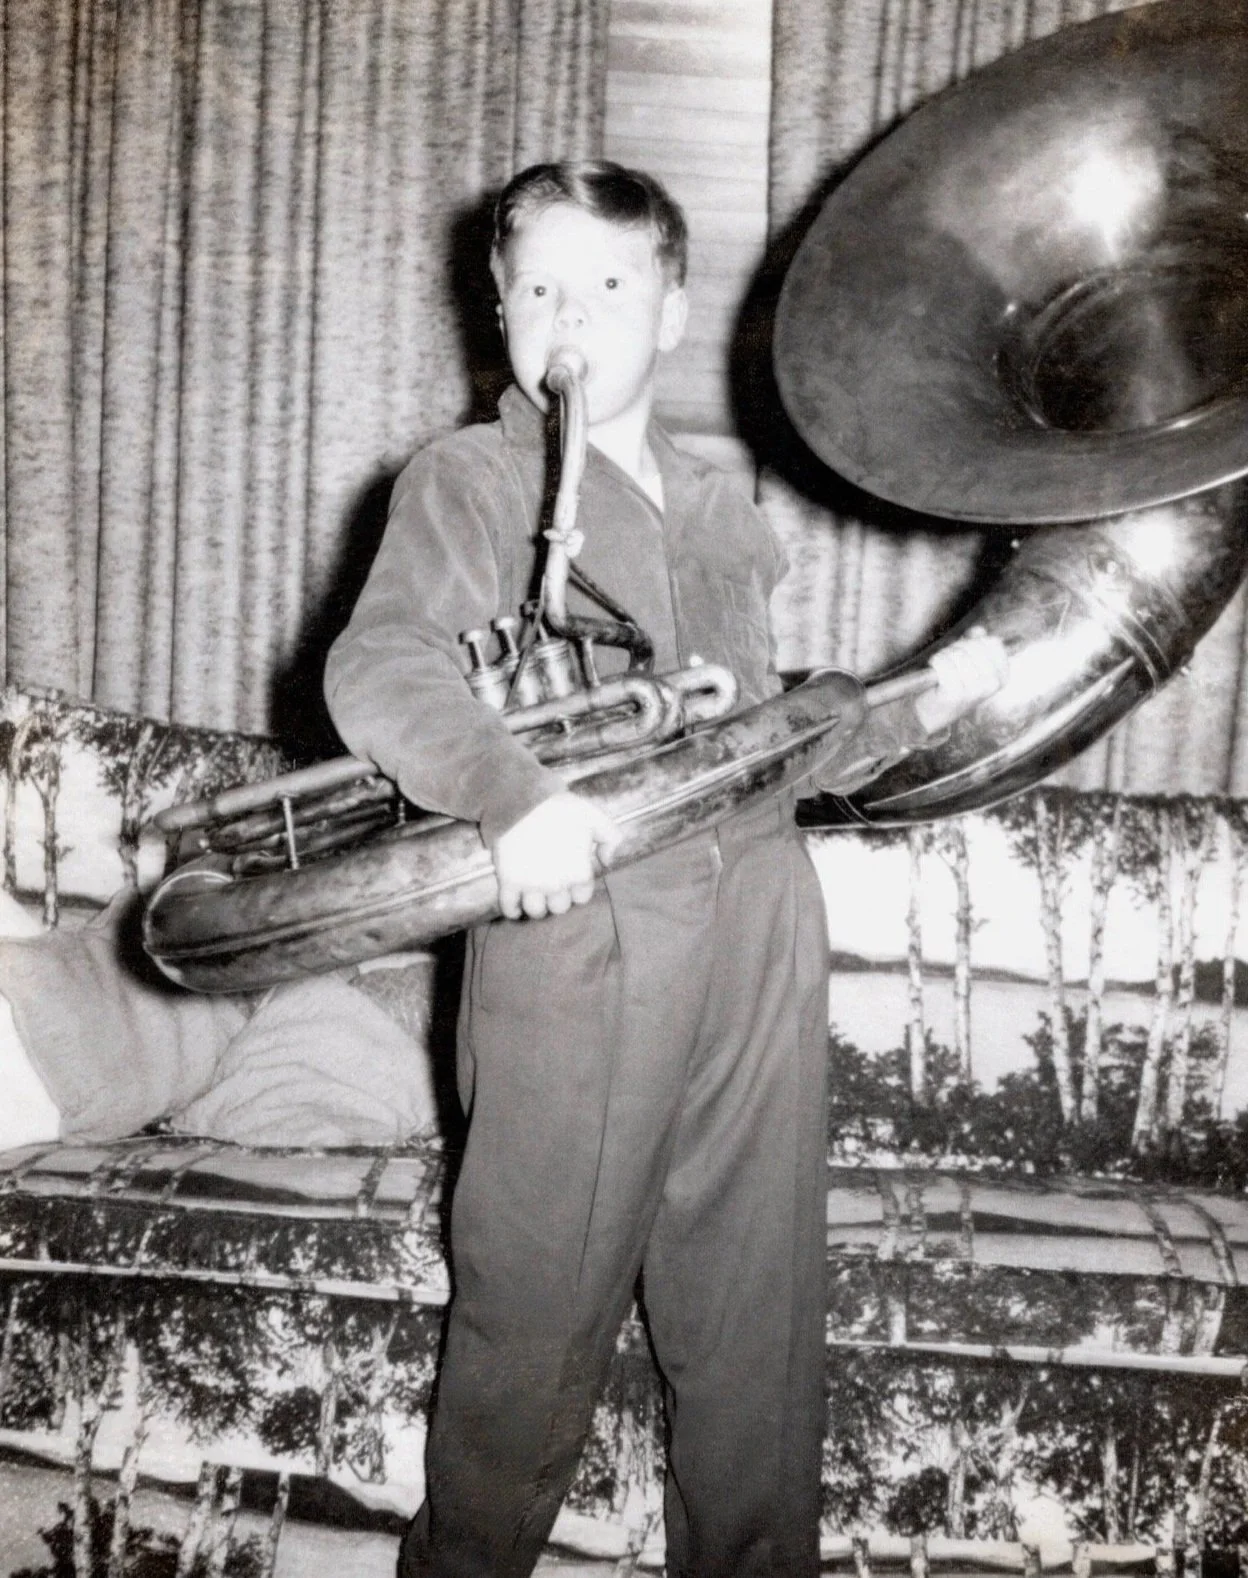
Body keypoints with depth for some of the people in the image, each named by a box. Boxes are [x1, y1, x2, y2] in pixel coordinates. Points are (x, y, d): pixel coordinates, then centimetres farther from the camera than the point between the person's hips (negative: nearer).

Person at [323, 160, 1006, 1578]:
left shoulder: (720, 513, 21)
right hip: (576, 942, -5)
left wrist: (917, 707, 12)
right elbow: (380, 666, -15)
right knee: (537, 1314, 6)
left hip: (759, 944, 5)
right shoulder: (470, 479, 3)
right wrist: (511, 793, -33)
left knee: (758, 1310, 13)